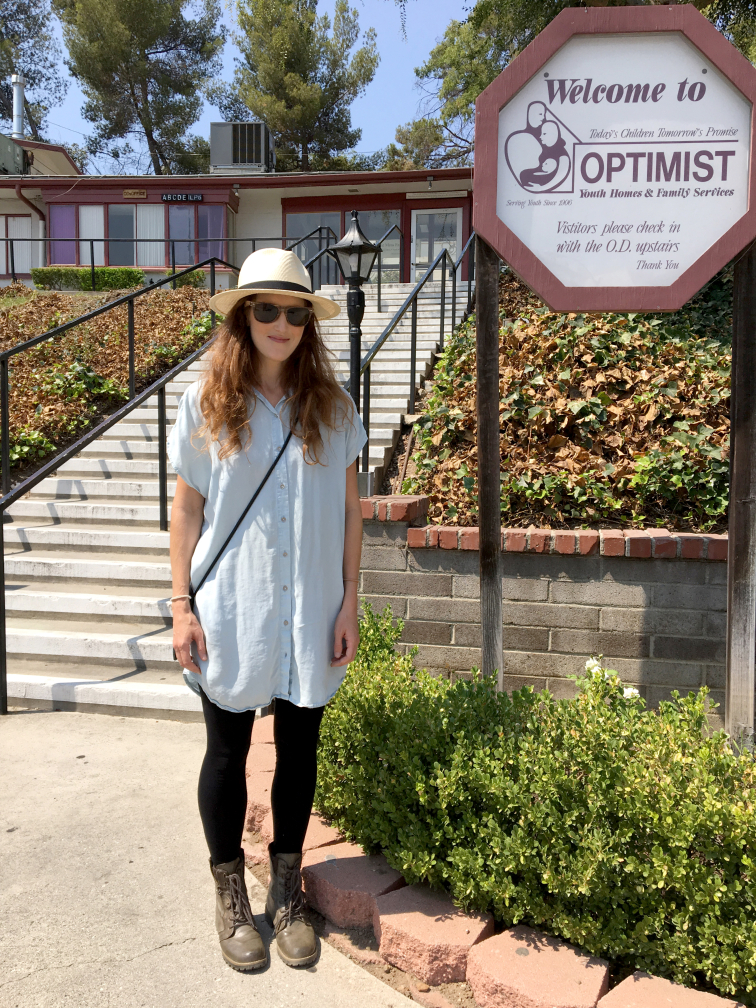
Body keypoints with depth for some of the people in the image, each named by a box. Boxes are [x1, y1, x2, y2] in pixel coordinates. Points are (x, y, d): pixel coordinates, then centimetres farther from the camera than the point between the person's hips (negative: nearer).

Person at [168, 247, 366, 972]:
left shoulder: (330, 407, 0)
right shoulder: (206, 404, -4)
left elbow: (349, 508, 3)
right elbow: (186, 509, 0)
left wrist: (349, 603, 0)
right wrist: (182, 604, -3)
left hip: (311, 615, 2)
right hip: (230, 614, -1)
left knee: (299, 749, 13)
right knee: (227, 752, 12)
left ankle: (287, 891, 35)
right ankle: (229, 895, 34)